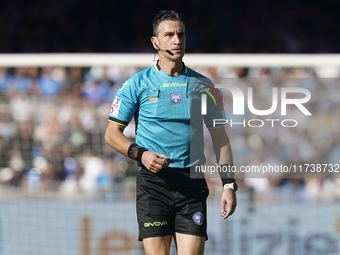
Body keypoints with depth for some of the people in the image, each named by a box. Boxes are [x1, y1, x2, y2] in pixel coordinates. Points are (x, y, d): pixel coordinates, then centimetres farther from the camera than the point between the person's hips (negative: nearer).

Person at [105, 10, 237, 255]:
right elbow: (112, 133, 7)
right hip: (153, 182, -1)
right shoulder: (137, 84, 4)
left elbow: (220, 137, 13)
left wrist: (229, 184, 5)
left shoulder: (204, 87, 10)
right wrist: (140, 154, -11)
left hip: (192, 185, 2)